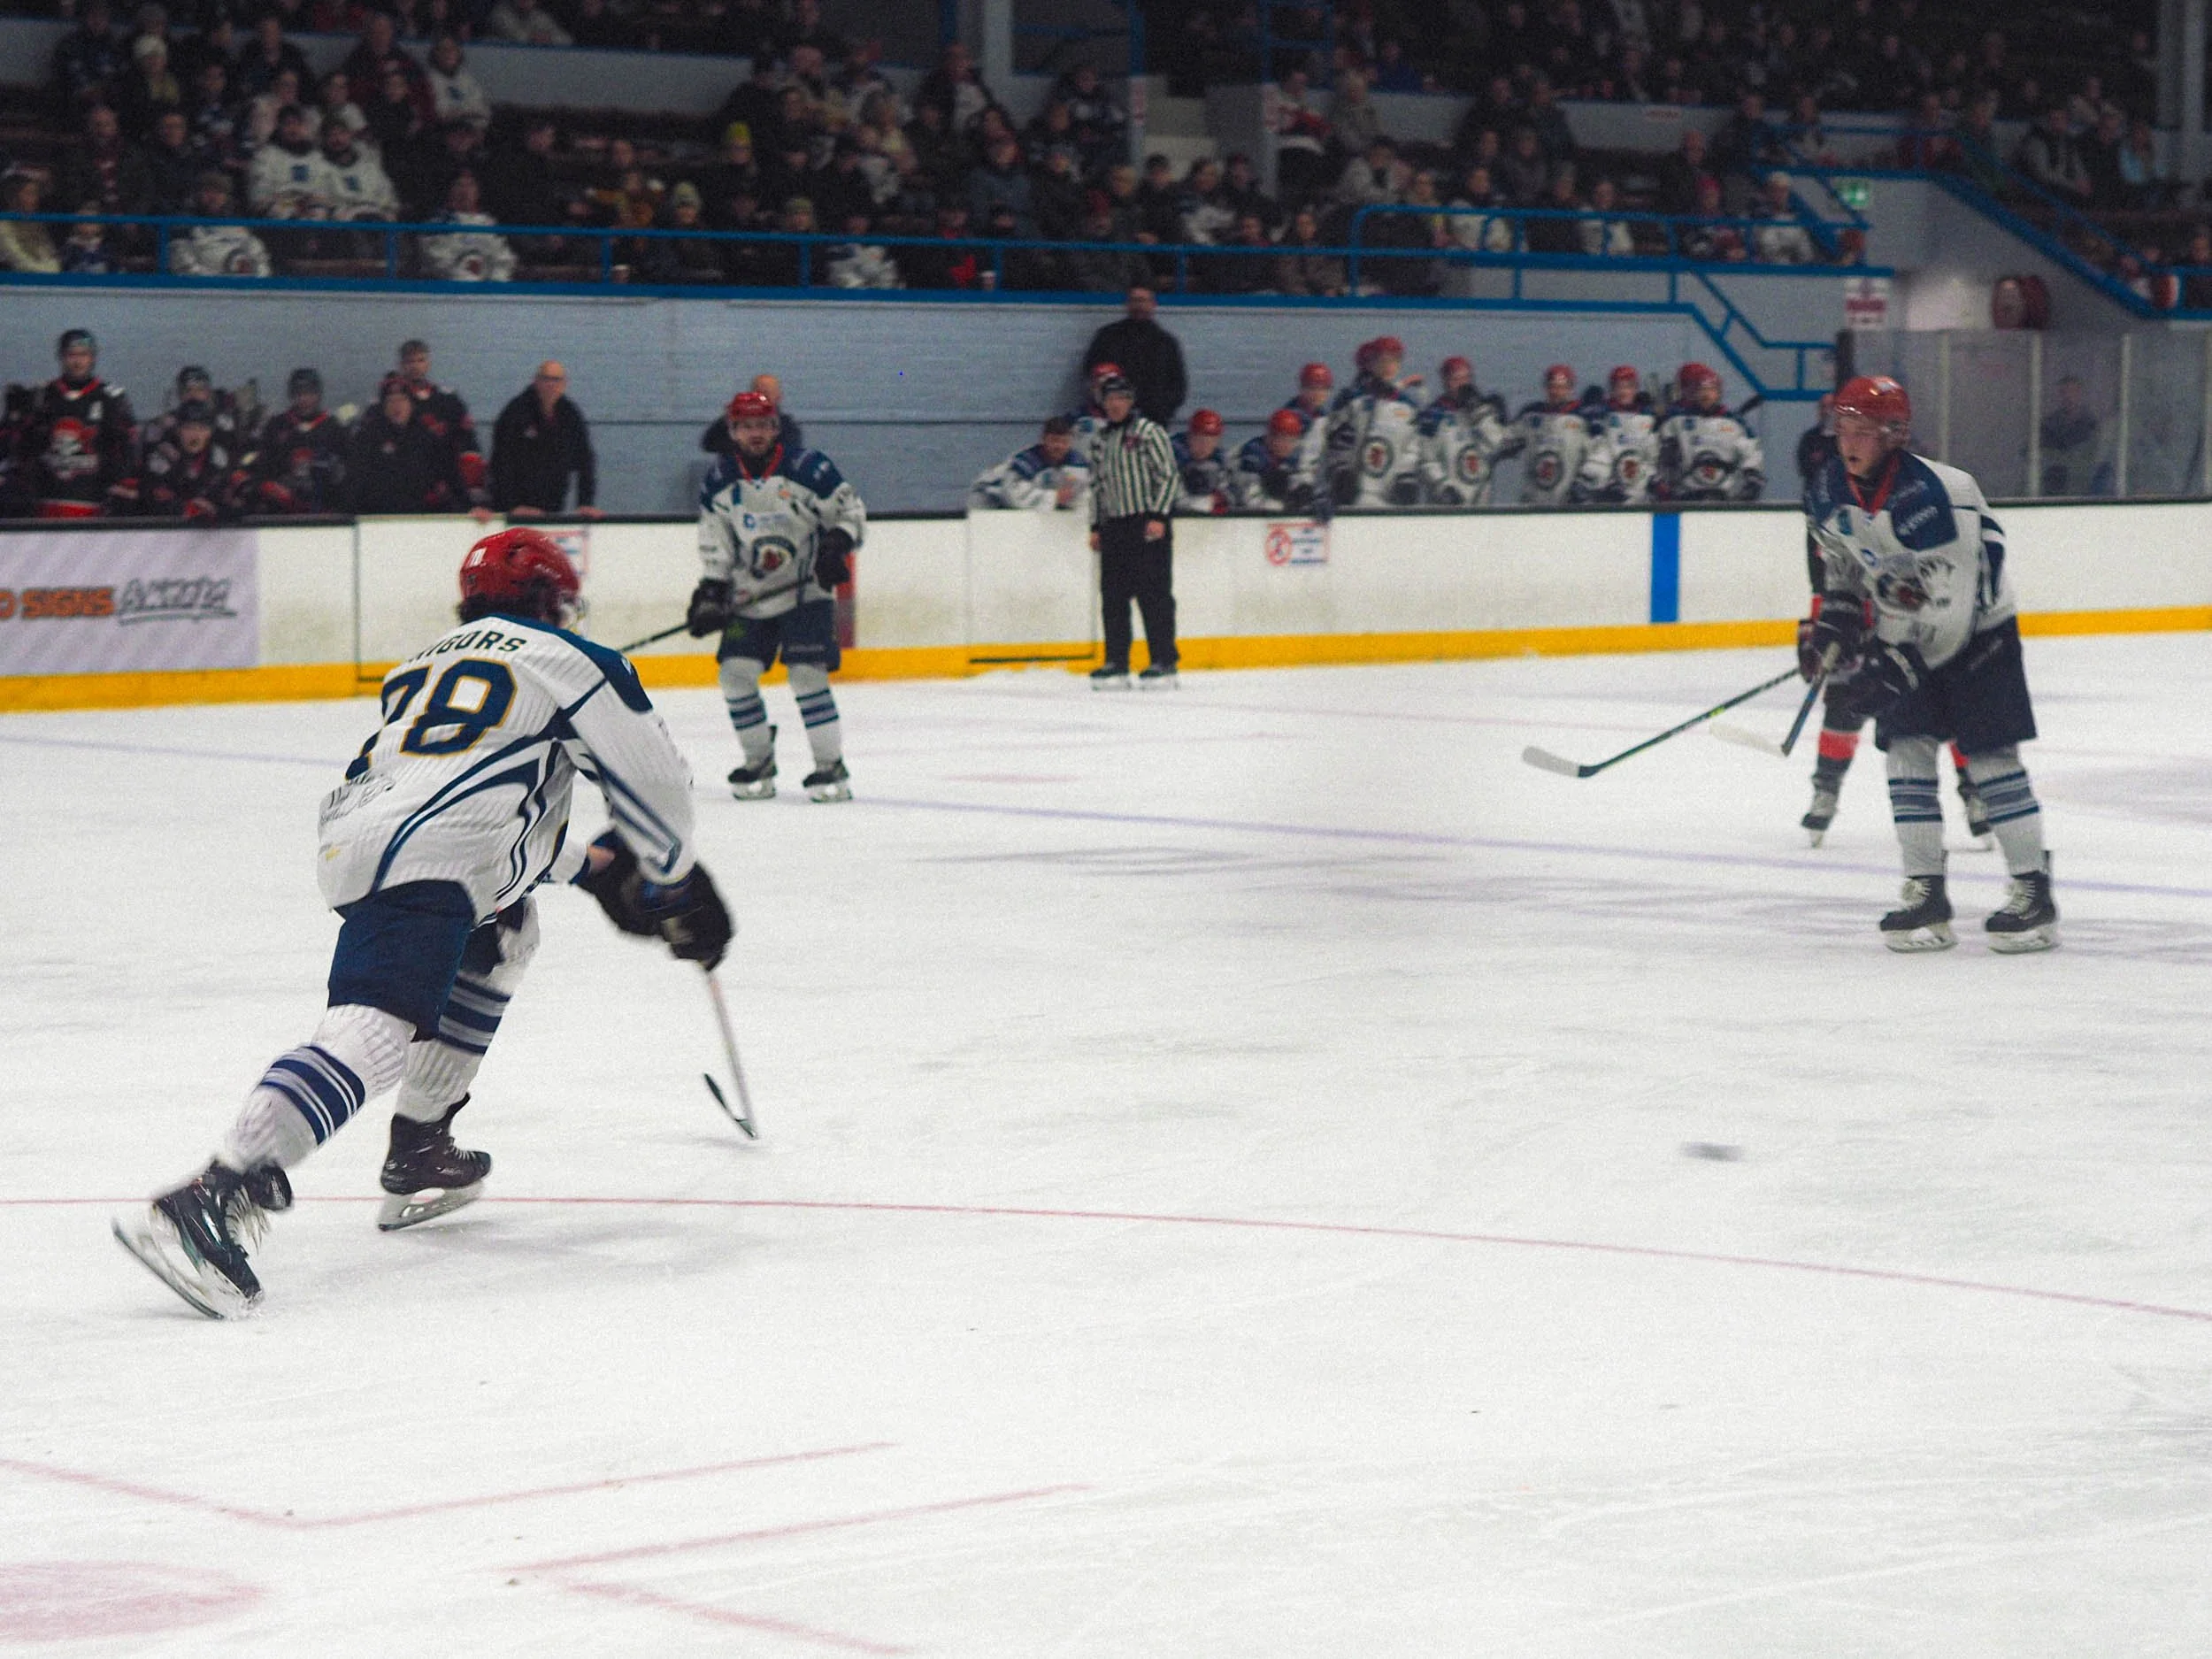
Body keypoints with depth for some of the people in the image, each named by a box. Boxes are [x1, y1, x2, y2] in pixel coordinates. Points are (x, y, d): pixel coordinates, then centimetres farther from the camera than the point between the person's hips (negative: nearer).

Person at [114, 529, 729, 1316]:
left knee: (505, 931, 32)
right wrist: (676, 884, 32)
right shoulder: (566, 659, 17)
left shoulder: (427, 664, 35)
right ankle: (214, 1196, -43)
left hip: (353, 837, 8)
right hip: (421, 861, -8)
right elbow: (650, 778, 17)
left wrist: (590, 866, 46)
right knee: (376, 1031, -22)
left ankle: (419, 1155, 26)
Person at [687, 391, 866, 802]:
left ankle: (832, 765, -8)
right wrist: (711, 591, -2)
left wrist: (838, 543, -20)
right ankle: (759, 762, 12)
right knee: (736, 673, -5)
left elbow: (852, 510, -2)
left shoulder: (808, 468, -10)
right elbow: (715, 545, 8)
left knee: (807, 673, -16)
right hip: (750, 595, 4)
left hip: (806, 591, -4)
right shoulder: (718, 482, 2)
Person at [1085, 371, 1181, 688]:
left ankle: (1164, 662, -4)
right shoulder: (1099, 441, 16)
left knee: (1153, 594, -7)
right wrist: (1096, 526, 15)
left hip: (1149, 524, -6)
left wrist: (1158, 516, -14)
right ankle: (1116, 664, 10)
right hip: (1113, 527, 6)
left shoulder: (1149, 432, -3)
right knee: (1113, 596, 4)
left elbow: (1170, 475, -6)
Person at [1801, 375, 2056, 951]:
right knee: (1907, 750, -4)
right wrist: (1831, 622, 2)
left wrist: (1902, 662, -33)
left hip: (1975, 628, -6)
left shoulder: (1931, 496, -30)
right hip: (1902, 634, 7)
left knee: (1990, 755, -8)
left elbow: (1954, 598, -31)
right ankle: (1926, 893, 0)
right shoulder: (1828, 491, -6)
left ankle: (2035, 893, -2)